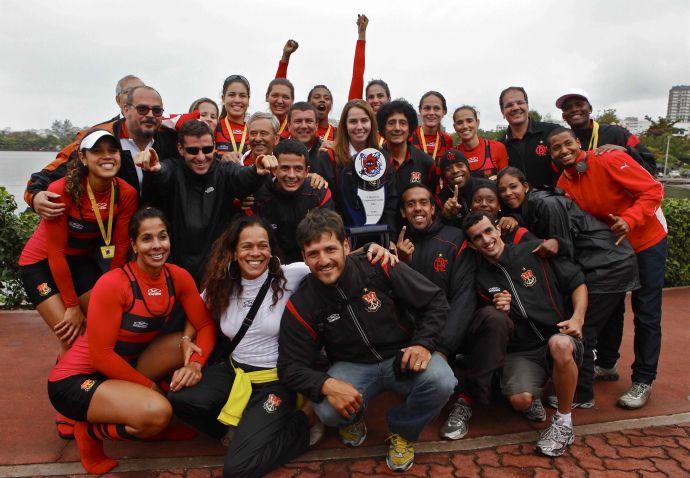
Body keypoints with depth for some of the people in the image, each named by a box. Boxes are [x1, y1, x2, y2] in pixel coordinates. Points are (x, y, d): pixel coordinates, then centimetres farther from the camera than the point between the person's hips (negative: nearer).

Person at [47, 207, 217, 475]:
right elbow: (101, 355, -21)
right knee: (157, 411, -31)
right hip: (75, 381, -6)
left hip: (127, 367, 7)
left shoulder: (178, 277, -7)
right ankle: (91, 431, 1)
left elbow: (206, 326, -6)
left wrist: (195, 364, -25)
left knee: (186, 342, -13)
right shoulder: (113, 284, -24)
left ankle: (153, 426, 5)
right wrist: (151, 386, -16)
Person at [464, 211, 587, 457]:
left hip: (559, 338, -1)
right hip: (521, 352, 1)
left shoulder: (534, 251, 0)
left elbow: (577, 282, 3)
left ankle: (563, 423, -14)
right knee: (520, 400, -29)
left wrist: (577, 318, -13)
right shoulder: (481, 278, 6)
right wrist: (500, 312, -10)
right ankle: (534, 398, 13)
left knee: (560, 344, -38)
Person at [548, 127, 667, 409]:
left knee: (646, 314, 1)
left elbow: (653, 189, -23)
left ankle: (643, 381, 14)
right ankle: (606, 364, 34)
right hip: (611, 246, 6)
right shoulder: (564, 184, -5)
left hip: (646, 241, -6)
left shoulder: (609, 161, -23)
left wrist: (630, 220, -35)